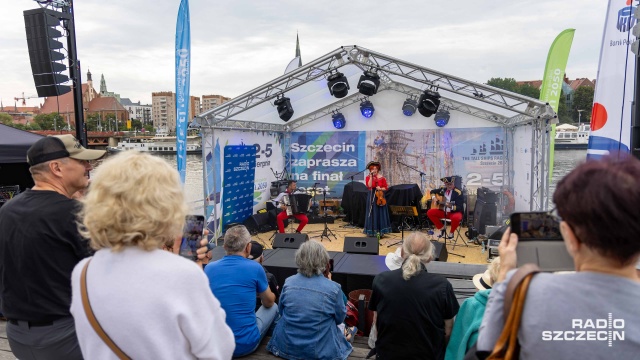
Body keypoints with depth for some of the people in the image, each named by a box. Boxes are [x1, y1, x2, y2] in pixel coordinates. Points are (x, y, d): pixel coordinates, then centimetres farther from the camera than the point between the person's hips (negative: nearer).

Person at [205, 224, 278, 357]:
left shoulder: (209, 268, -3)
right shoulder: (255, 268, -13)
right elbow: (269, 302, 6)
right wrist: (270, 294, 31)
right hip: (245, 344, -4)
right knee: (273, 308, 22)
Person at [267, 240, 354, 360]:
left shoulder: (288, 282, -10)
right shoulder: (333, 288, -19)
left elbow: (281, 312, 7)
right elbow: (340, 319, -1)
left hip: (285, 346, 3)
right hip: (320, 350, -2)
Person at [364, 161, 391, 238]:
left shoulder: (381, 178, 1)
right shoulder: (368, 177, -1)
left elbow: (386, 187, 3)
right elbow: (369, 186, -18)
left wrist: (380, 189, -15)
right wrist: (371, 176, -20)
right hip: (372, 197, -1)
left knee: (381, 213, 4)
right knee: (372, 214, 1)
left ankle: (380, 232, 11)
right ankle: (372, 232, 7)